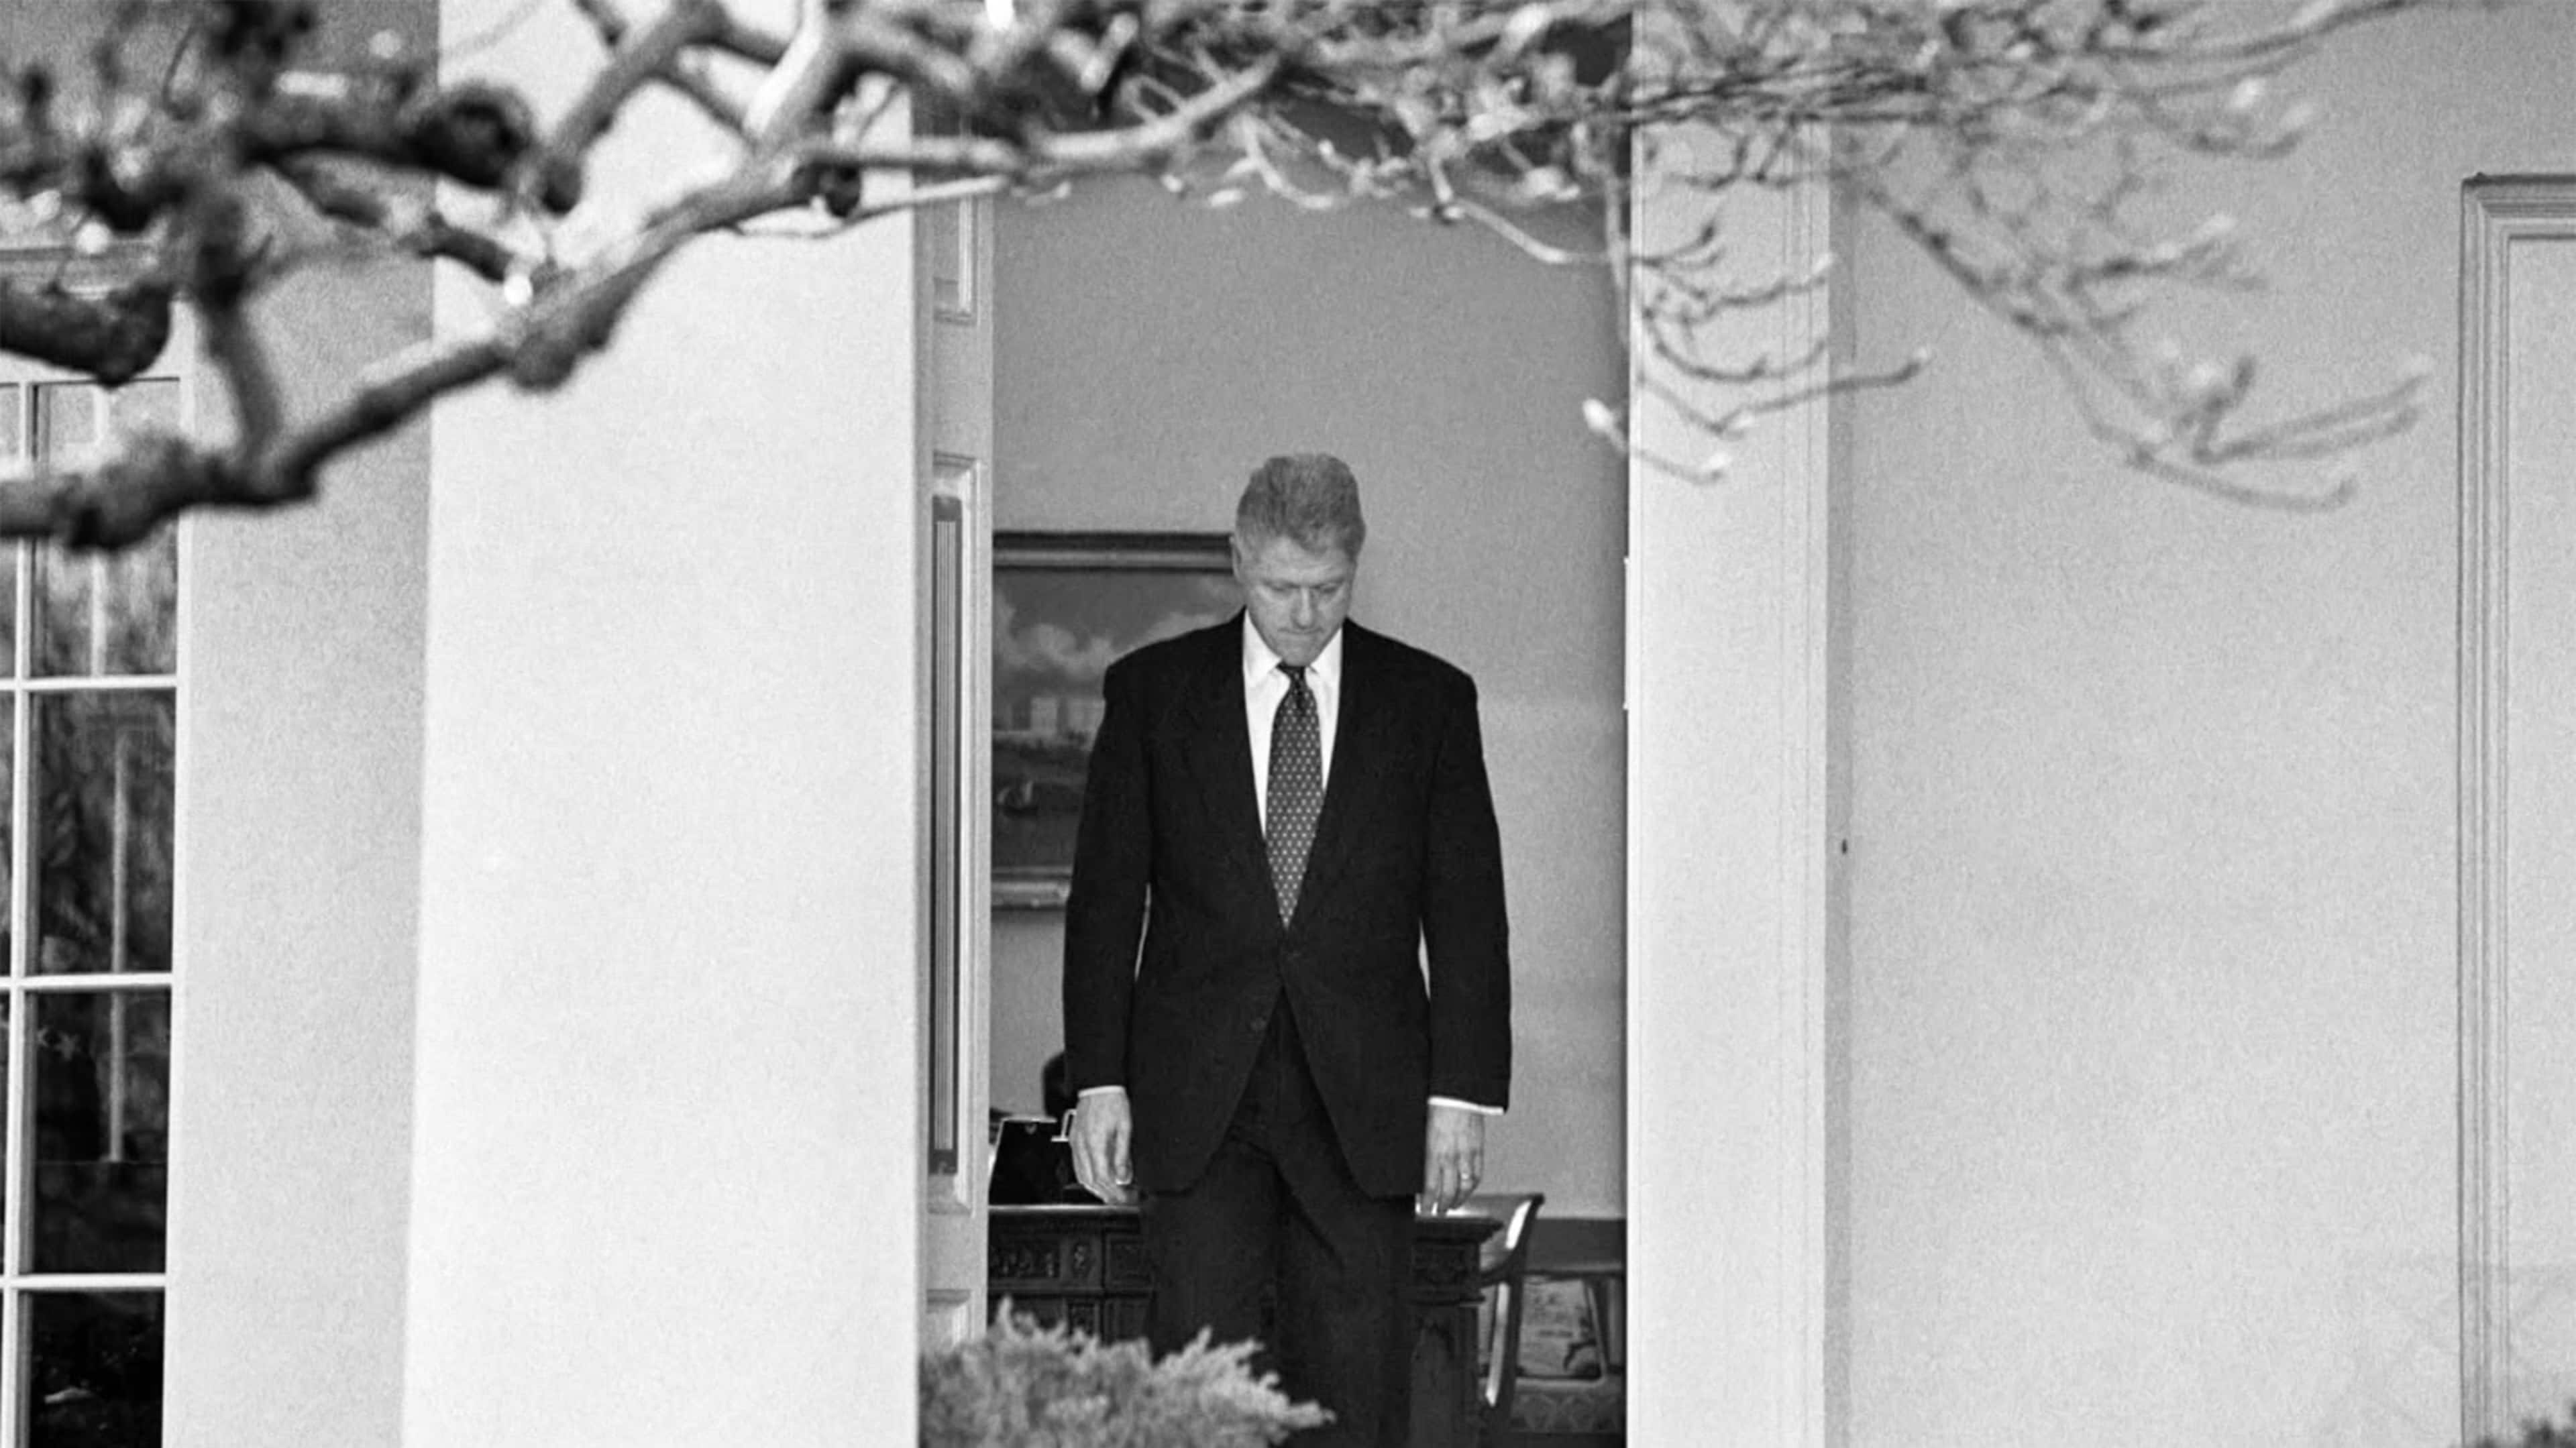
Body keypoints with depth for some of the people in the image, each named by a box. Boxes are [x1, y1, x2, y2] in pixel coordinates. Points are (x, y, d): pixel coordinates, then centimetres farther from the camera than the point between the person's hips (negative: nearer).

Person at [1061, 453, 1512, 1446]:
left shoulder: (1429, 700, 6)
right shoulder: (1152, 691, 6)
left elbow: (1467, 911, 5)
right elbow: (1105, 898, 5)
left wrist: (1463, 1095, -3)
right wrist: (1098, 1082, -2)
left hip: (1362, 1103, 0)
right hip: (1197, 1102, 0)